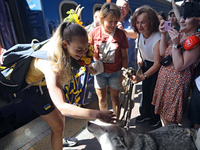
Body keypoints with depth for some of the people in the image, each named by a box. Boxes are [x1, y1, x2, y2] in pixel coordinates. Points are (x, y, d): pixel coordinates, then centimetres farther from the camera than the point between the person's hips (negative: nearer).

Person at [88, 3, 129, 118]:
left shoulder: (120, 34, -11)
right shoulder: (94, 32, -10)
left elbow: (124, 56, -5)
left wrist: (125, 73, -4)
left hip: (116, 72, -1)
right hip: (100, 72, 1)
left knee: (115, 98, 13)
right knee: (102, 99, 16)